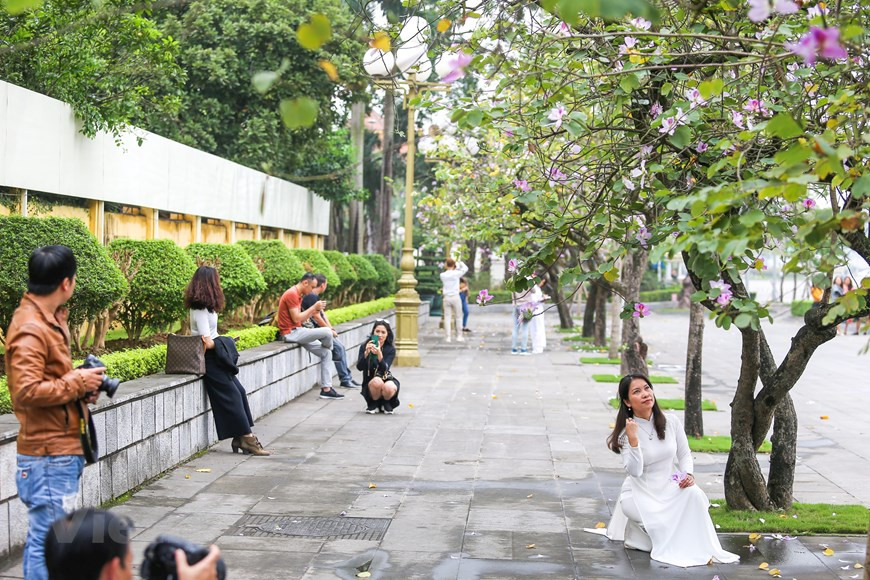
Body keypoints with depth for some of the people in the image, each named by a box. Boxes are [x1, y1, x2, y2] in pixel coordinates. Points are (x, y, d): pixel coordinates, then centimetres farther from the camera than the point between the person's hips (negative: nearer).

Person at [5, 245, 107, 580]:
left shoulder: (50, 319, 13)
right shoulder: (30, 329, -18)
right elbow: (27, 392, -25)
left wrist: (80, 385, 5)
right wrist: (77, 382, -16)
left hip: (61, 453, 10)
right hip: (50, 456, -10)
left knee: (41, 537, 18)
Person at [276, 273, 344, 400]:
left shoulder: (297, 295, 17)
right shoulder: (292, 294, -15)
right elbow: (296, 318, -18)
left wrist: (315, 309, 4)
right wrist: (314, 307, -10)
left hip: (297, 332, 11)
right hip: (291, 333, -11)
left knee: (326, 353, 4)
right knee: (327, 332, -19)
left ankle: (326, 388, 3)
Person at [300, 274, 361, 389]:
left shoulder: (315, 297, 19)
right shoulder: (312, 297, -15)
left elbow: (322, 314, 17)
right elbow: (317, 317, -18)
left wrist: (331, 328, 5)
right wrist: (330, 331, -10)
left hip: (321, 329, 10)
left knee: (341, 347, 5)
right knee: (338, 348, -15)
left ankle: (347, 377, 8)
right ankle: (344, 379, -9)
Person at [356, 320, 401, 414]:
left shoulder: (390, 349, -8)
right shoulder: (364, 346, -7)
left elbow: (385, 369, -22)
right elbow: (359, 367, -19)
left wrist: (379, 354, -40)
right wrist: (366, 353, -35)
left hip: (387, 379, 1)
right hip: (369, 383, 0)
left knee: (388, 388, -34)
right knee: (377, 382, -35)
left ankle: (385, 404, 2)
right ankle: (373, 404, -5)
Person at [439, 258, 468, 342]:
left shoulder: (442, 275, -2)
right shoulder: (456, 274, -9)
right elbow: (465, 268, 6)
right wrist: (458, 262, 17)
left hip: (447, 298, 2)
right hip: (455, 297, -2)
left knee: (447, 317, 3)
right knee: (458, 317, 8)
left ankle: (448, 337, -2)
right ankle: (459, 336, 14)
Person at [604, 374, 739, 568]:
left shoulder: (671, 421, -5)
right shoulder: (625, 432, -12)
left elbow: (684, 454, 5)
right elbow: (634, 471, -20)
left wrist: (688, 474, -15)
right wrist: (633, 440, -31)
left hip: (670, 487, 3)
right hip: (640, 492, -3)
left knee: (693, 493, -29)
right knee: (661, 525, -30)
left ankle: (695, 547, -15)